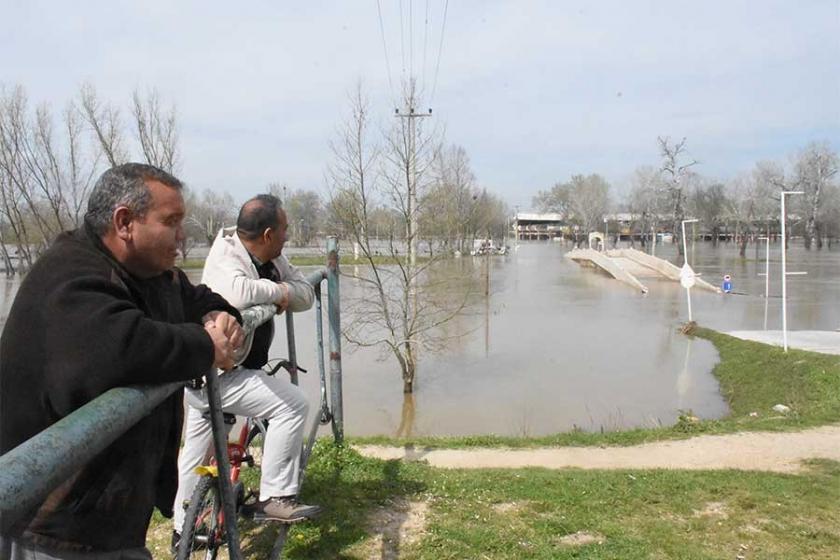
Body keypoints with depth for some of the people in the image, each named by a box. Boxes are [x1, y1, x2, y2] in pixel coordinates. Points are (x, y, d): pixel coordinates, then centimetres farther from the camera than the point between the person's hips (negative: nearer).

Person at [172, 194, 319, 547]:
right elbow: (237, 293, -46)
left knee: (197, 451, 23)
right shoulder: (225, 260, -23)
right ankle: (274, 498, -7)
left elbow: (307, 294, 3)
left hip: (217, 371, 10)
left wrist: (285, 291, -19)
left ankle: (183, 529, 41)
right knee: (292, 405, -17)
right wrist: (277, 290, -28)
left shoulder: (270, 259, 1)